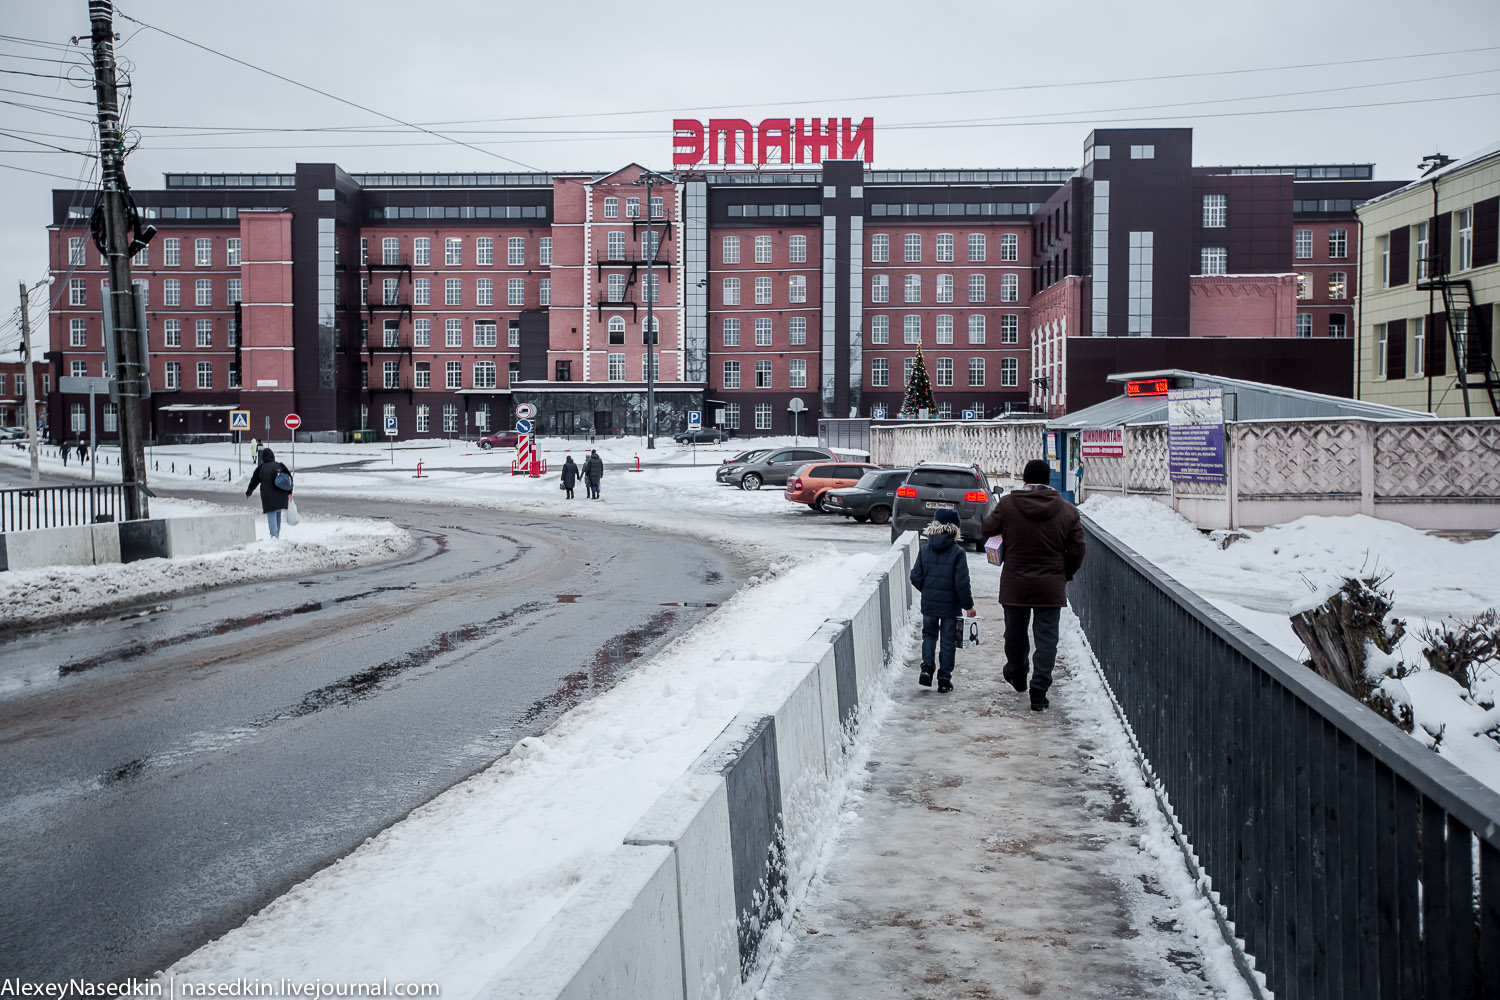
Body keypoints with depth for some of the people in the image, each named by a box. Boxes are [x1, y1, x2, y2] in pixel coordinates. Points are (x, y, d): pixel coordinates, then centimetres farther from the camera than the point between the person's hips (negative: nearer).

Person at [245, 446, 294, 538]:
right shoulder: (280, 465, 8)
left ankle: (274, 535, -22)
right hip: (281, 495, 3)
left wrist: (248, 493, 29)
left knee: (271, 515, -6)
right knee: (278, 515, 16)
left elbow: (254, 481, 13)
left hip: (268, 496, -3)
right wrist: (289, 492, 10)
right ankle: (277, 535, 23)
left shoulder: (260, 468, 4)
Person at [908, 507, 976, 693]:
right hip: (950, 605, -3)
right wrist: (968, 605, -4)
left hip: (929, 603, 3)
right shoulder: (957, 552, -12)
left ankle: (927, 667, 2)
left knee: (929, 635, 20)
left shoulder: (925, 550, -2)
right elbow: (962, 582, -14)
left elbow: (916, 577, 1)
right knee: (948, 641, 8)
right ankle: (944, 679, 10)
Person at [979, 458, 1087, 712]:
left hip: (1015, 585, 0)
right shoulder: (1067, 511, -3)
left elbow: (986, 531, 4)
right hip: (1051, 587, 0)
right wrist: (1064, 575, 15)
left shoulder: (1007, 505, -8)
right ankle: (1039, 692, -3)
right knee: (1047, 638, 3)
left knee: (1015, 633, 20)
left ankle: (1017, 674, 42)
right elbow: (1077, 550, 0)